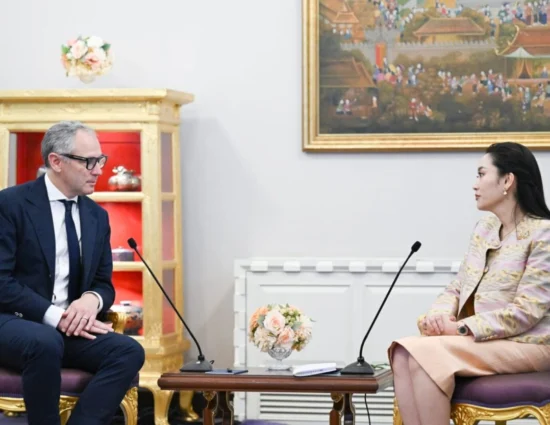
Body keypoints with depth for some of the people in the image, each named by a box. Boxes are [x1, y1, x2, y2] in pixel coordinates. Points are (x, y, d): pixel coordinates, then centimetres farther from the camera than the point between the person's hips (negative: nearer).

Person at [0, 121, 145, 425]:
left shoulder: (97, 215, 12)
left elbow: (104, 283, 15)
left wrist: (92, 299, -11)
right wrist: (53, 316, -22)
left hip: (70, 326, 6)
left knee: (129, 351, -23)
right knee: (46, 342, -39)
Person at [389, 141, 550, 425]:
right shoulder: (484, 228, 15)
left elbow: (526, 312, -16)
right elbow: (456, 289, 14)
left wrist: (460, 327, -20)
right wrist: (439, 315, -9)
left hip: (524, 345, -7)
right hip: (479, 342, 7)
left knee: (425, 355, -29)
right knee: (403, 354, -22)